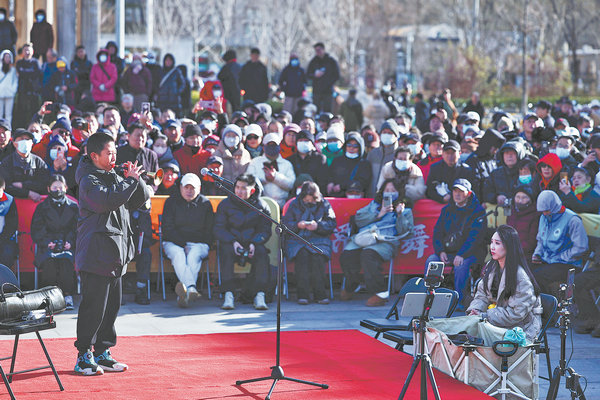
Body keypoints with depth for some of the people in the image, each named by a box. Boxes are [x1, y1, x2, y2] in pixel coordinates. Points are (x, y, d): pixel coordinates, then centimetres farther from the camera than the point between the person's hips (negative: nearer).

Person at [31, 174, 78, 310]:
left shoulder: (73, 206, 15)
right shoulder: (42, 207, 13)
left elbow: (77, 229, 11)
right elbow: (36, 230, 8)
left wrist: (70, 242, -8)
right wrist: (47, 242, -9)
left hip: (68, 245, 0)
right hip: (47, 246, 0)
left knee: (66, 260, -34)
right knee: (49, 262, -34)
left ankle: (68, 295, -27)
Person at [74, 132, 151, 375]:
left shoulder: (113, 178, 17)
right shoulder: (89, 181, -9)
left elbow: (141, 199, 16)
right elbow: (109, 200, -26)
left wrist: (135, 179, -1)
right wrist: (130, 181, -18)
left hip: (115, 255, 9)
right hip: (95, 253, -9)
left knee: (112, 305, 11)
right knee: (93, 306, -8)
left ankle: (102, 353, 20)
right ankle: (83, 357, -1)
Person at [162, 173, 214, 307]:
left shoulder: (205, 203, 11)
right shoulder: (171, 202, 8)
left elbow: (209, 230, 12)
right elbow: (168, 228, 1)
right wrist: (183, 245, -11)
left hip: (198, 244, 0)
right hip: (174, 242, 0)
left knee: (193, 256, -34)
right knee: (178, 256, -34)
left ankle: (184, 292, -54)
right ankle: (192, 289, -58)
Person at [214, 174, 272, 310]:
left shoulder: (261, 206, 5)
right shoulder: (225, 204, 4)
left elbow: (265, 230, 1)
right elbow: (219, 229, -1)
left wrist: (254, 243, -19)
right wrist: (233, 242, -20)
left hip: (253, 244, 0)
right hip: (231, 242, 0)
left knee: (262, 252, -33)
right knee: (226, 250, -35)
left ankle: (259, 295, -34)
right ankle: (228, 295, -38)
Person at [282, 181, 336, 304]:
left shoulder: (324, 204, 7)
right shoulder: (294, 205, 8)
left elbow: (332, 223, 4)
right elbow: (286, 223, 6)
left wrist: (318, 226, -13)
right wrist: (297, 225, -14)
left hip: (318, 239, 0)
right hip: (297, 239, 0)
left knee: (318, 256, -32)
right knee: (302, 255, -32)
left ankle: (319, 293, -27)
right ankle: (302, 294, -32)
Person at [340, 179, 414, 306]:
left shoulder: (405, 210, 24)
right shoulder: (374, 204, 32)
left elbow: (404, 231, 8)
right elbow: (358, 219, 15)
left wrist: (399, 214, -3)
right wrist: (379, 215, 8)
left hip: (385, 242, -4)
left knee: (368, 255, -38)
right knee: (346, 255, -27)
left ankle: (379, 293, -36)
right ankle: (351, 286, 0)